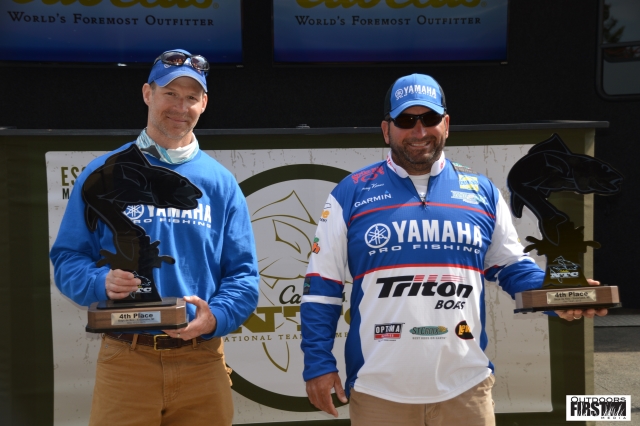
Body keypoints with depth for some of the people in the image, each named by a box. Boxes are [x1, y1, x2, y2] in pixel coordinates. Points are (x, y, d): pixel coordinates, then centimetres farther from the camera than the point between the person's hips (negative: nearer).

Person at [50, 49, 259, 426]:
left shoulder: (221, 183, 9)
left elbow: (243, 274, 5)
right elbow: (68, 257, 3)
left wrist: (216, 316, -14)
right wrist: (101, 283, -18)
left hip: (202, 364, 2)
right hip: (125, 362, -1)